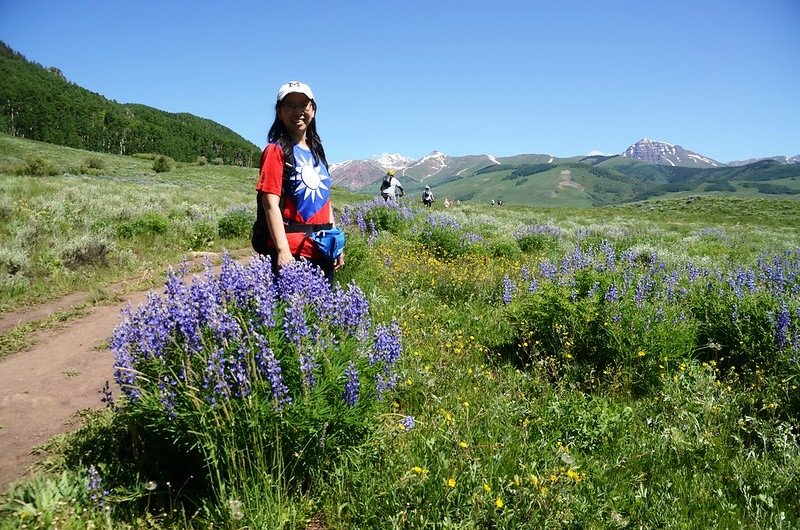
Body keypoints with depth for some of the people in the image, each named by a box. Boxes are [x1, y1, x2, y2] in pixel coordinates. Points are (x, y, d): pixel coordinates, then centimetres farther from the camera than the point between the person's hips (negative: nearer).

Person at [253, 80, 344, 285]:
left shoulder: (316, 151, 16)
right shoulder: (277, 150, -6)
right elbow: (271, 203, -14)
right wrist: (282, 250, -22)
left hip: (322, 250, 7)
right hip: (291, 251, -7)